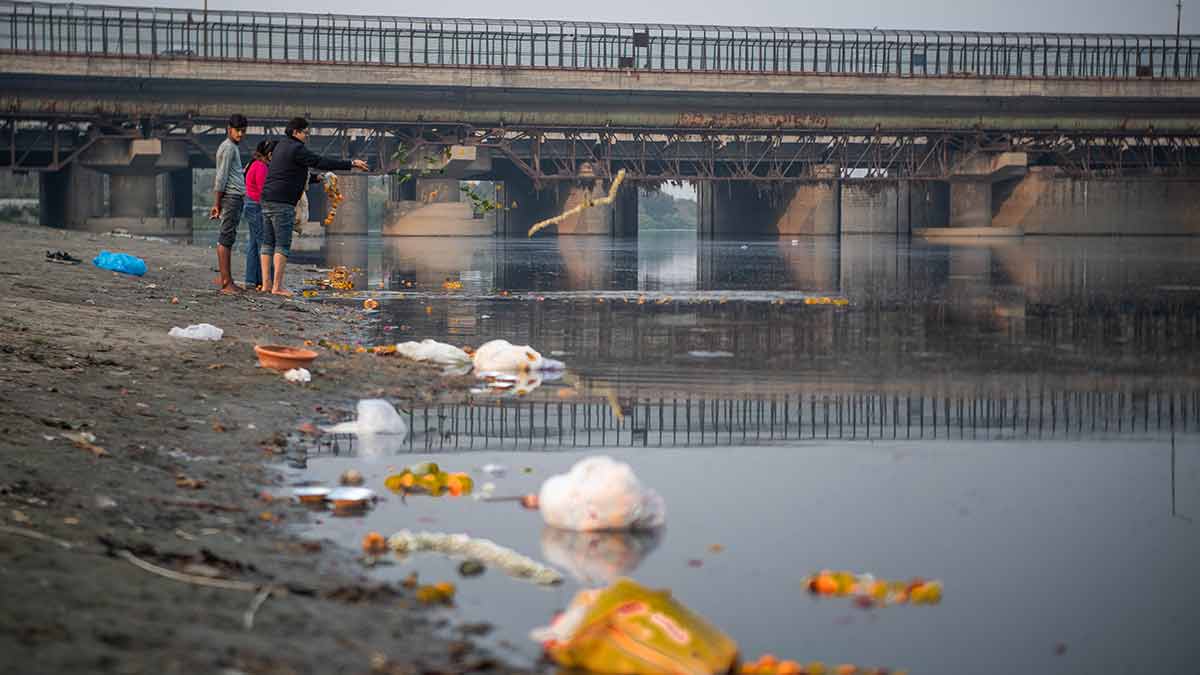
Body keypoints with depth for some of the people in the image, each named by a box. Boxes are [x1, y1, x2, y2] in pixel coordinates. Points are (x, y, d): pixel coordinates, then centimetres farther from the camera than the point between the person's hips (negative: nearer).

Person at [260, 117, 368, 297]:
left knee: (268, 242, 9)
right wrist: (351, 164, -13)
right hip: (282, 202, -10)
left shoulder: (282, 146, 18)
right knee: (283, 244, -8)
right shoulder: (296, 149, -12)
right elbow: (321, 162, -16)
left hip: (267, 199, 10)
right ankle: (277, 286, -11)